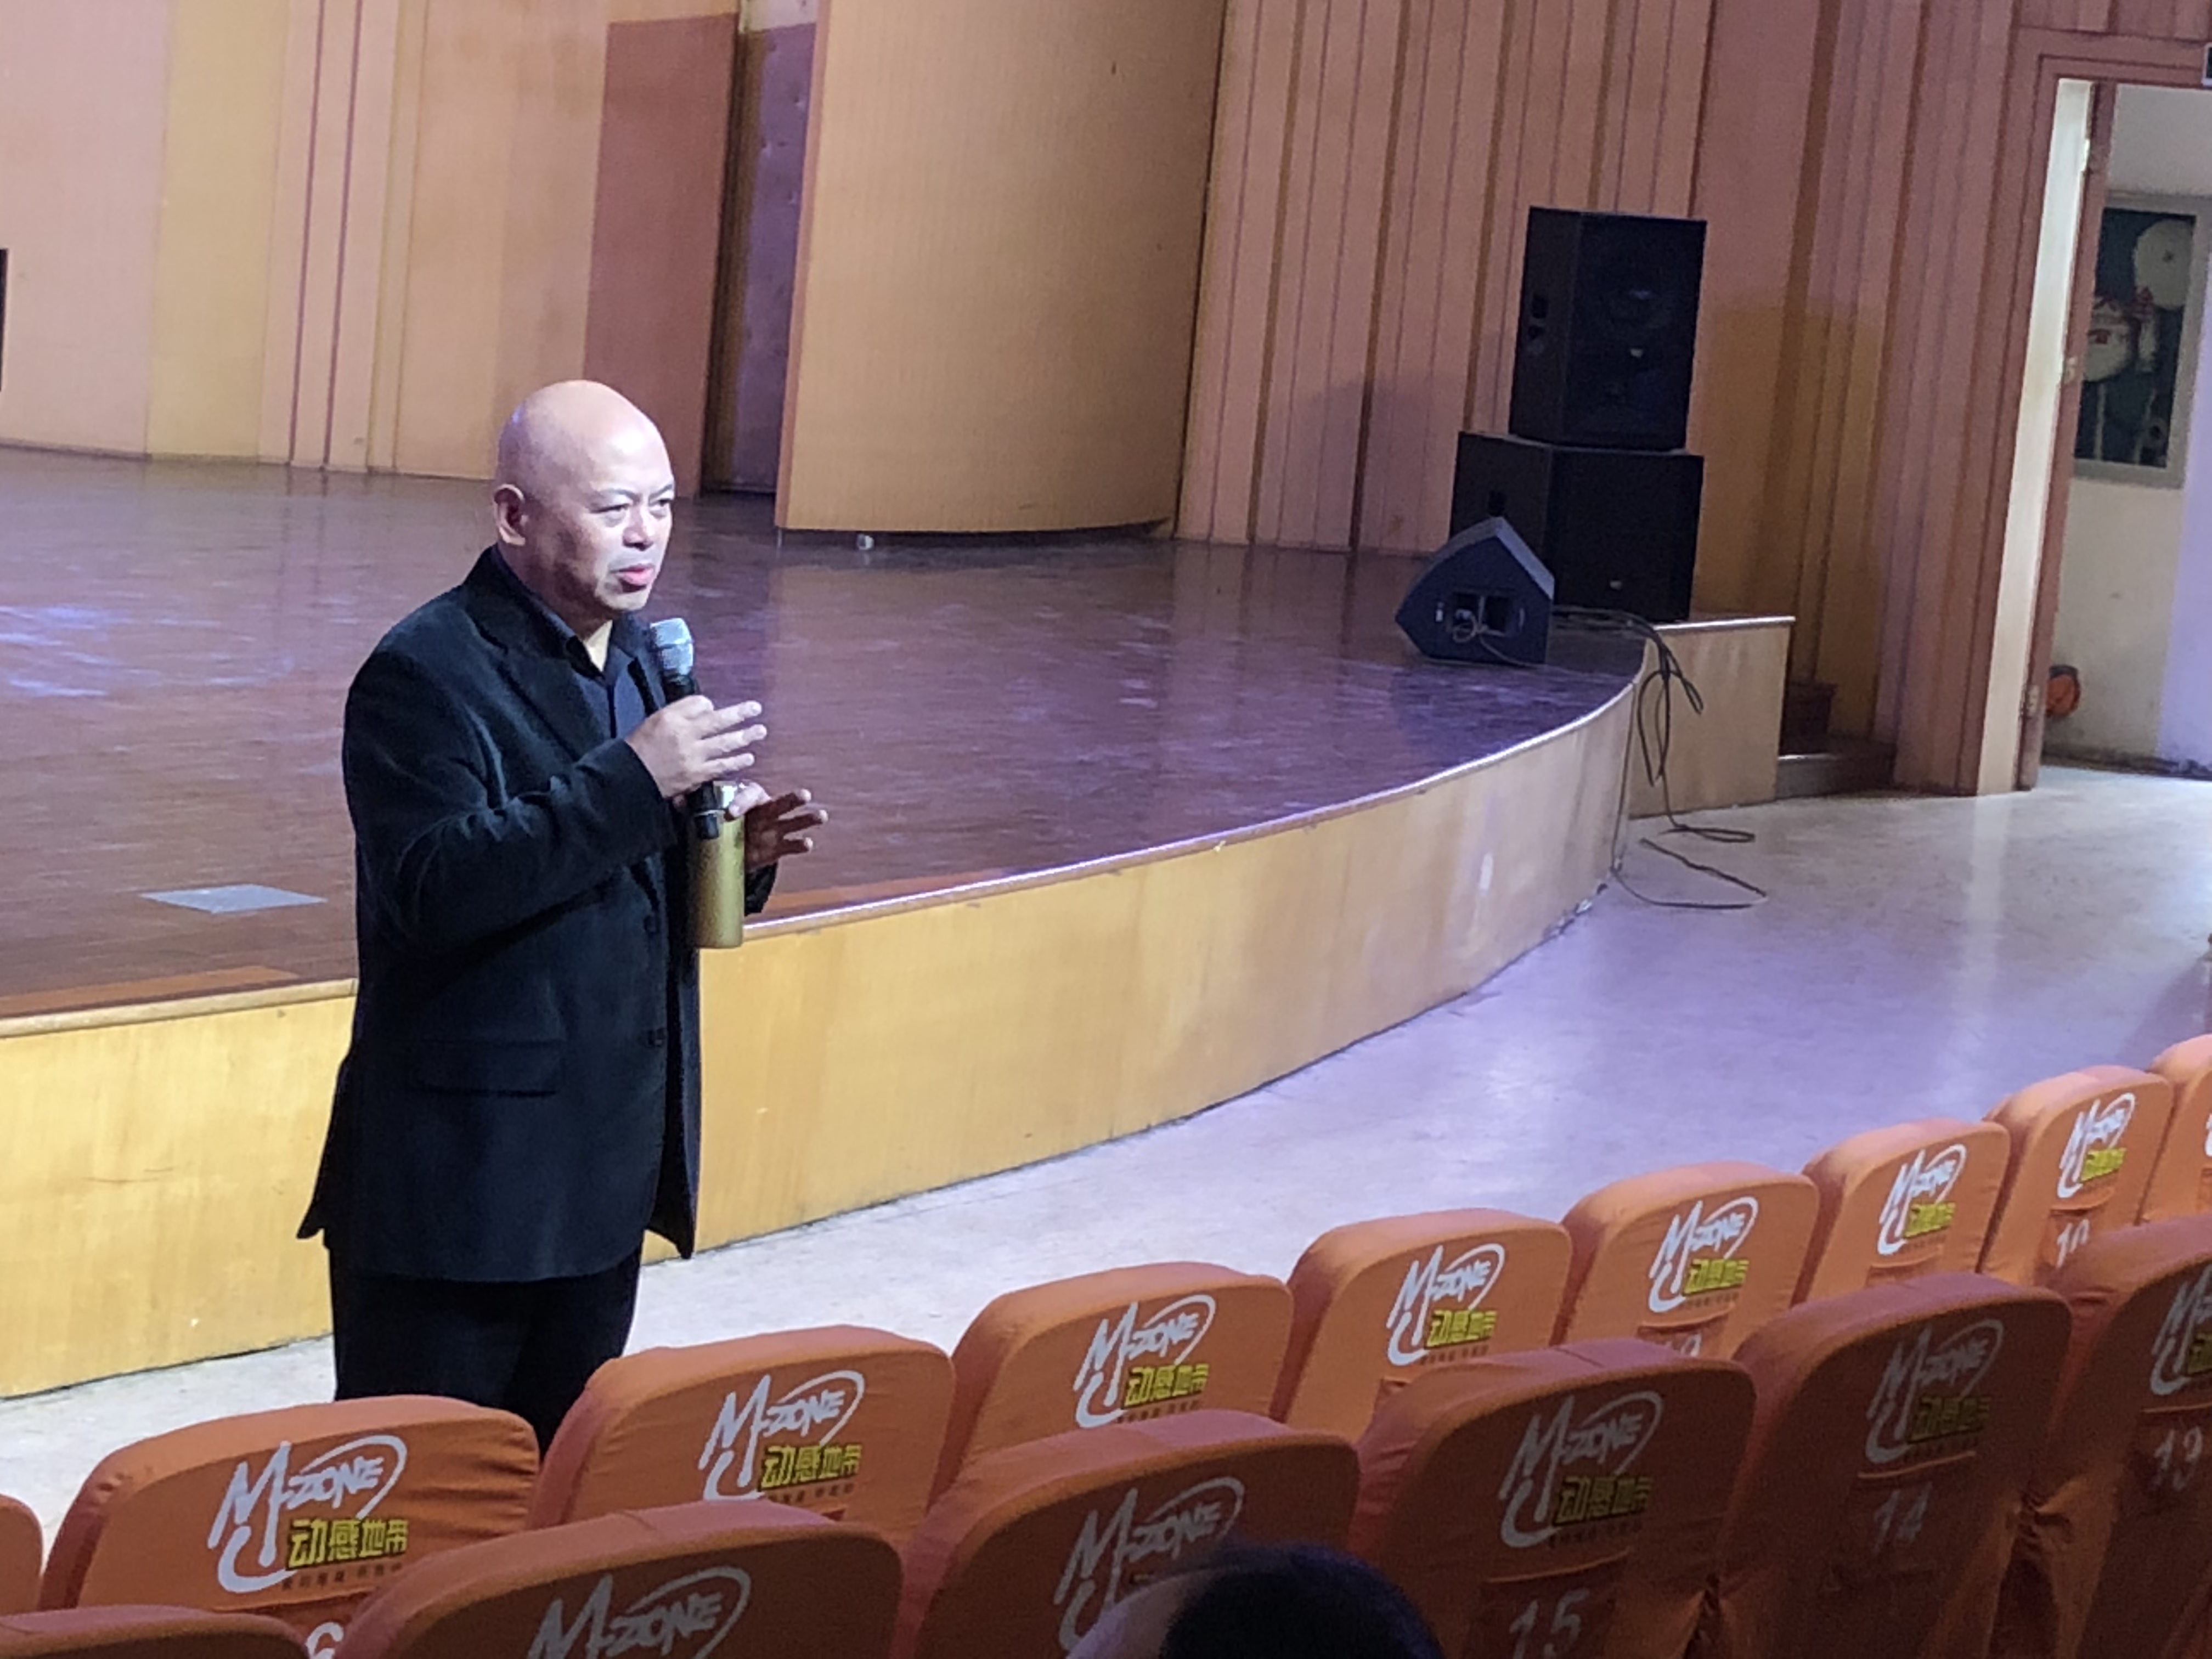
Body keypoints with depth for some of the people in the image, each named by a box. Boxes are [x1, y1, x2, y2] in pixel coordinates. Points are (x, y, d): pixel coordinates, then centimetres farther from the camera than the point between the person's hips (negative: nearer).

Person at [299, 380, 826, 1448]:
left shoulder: (642, 658, 12)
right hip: (461, 1181, -7)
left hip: (604, 1180, 8)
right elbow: (436, 887, -25)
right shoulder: (427, 674, -12)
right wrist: (632, 780, -27)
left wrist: (738, 853, -2)